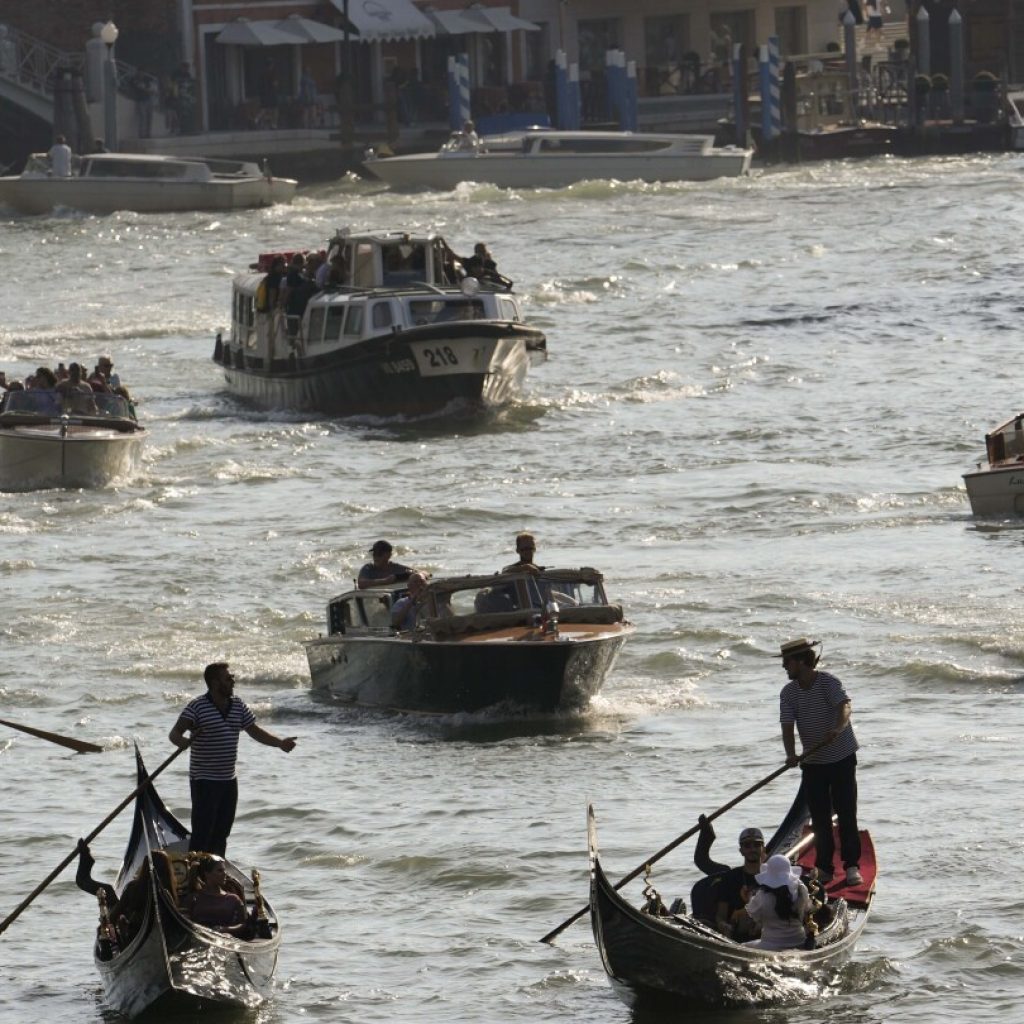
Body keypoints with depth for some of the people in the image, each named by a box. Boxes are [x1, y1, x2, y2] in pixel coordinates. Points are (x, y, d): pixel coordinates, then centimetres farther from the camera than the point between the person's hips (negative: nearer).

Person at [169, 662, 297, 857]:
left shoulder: (237, 706, 8)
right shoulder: (197, 707, -13)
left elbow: (255, 732, 17)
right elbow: (175, 734, -18)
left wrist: (280, 743, 5)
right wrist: (185, 742, -41)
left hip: (229, 780, 7)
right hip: (204, 780, -7)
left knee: (221, 834, 13)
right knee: (202, 833, -10)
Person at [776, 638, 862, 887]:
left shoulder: (828, 682, -15)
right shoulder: (788, 693, -1)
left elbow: (844, 707, -31)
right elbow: (788, 727, -9)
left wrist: (837, 728, -53)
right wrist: (791, 755, -28)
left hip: (842, 757, -4)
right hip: (813, 763, 4)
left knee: (847, 814, -5)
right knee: (820, 819, 4)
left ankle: (852, 866, 0)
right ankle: (824, 868, 12)